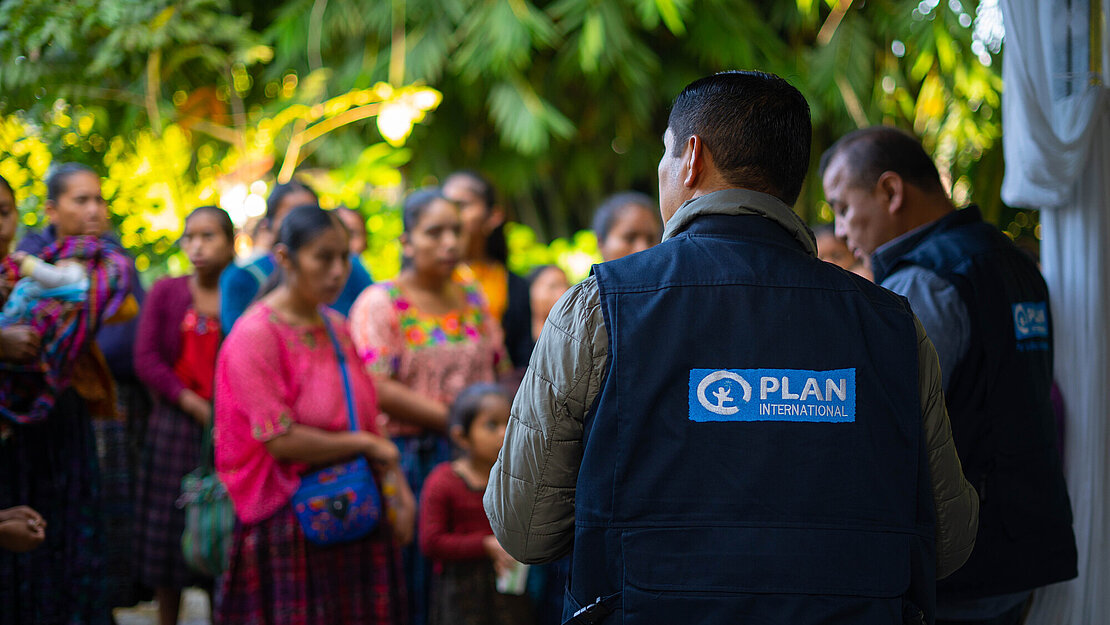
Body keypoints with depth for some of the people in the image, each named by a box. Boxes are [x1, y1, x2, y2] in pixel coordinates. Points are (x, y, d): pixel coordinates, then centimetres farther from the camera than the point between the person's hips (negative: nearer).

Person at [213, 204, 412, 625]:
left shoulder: (336, 328, 12)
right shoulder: (256, 334, -11)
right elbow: (281, 440, -18)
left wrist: (397, 490, 1)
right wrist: (365, 445, -8)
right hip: (288, 523, -7)